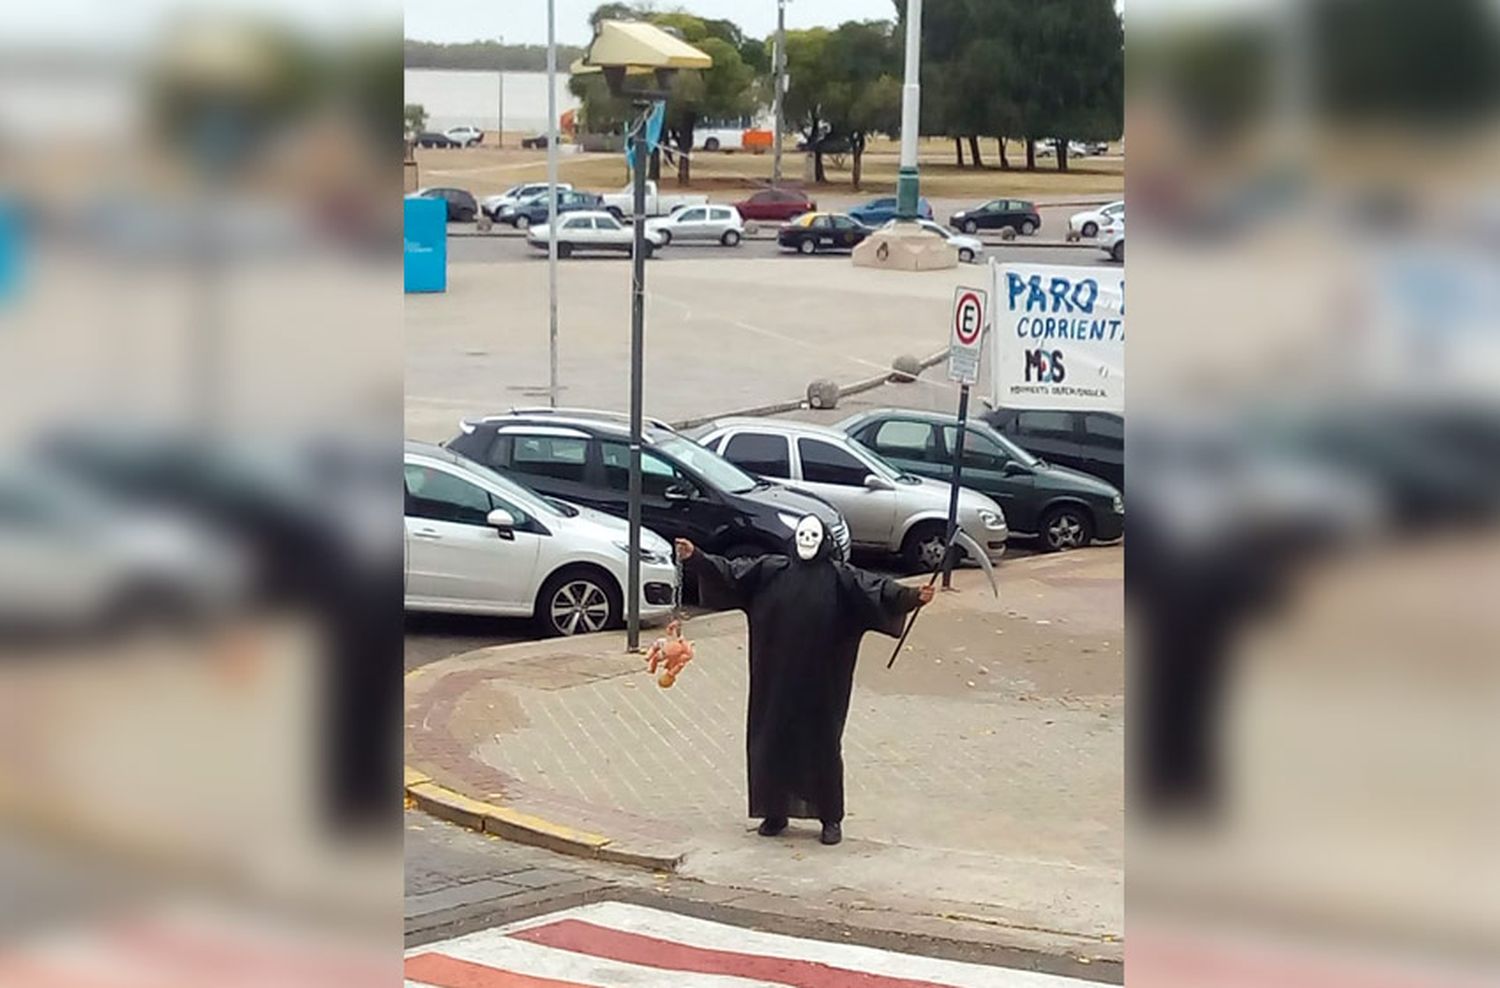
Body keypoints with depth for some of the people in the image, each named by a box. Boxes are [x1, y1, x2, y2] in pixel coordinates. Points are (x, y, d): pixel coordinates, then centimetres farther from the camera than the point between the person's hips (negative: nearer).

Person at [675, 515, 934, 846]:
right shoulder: (769, 571, 5)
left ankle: (831, 818, 14)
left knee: (824, 744, 2)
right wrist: (695, 558, -8)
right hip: (777, 679, 2)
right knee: (772, 741, 6)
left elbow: (878, 589, -13)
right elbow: (729, 573, 3)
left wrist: (913, 596, -29)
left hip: (821, 682, -2)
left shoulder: (840, 578, -2)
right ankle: (775, 812, 20)